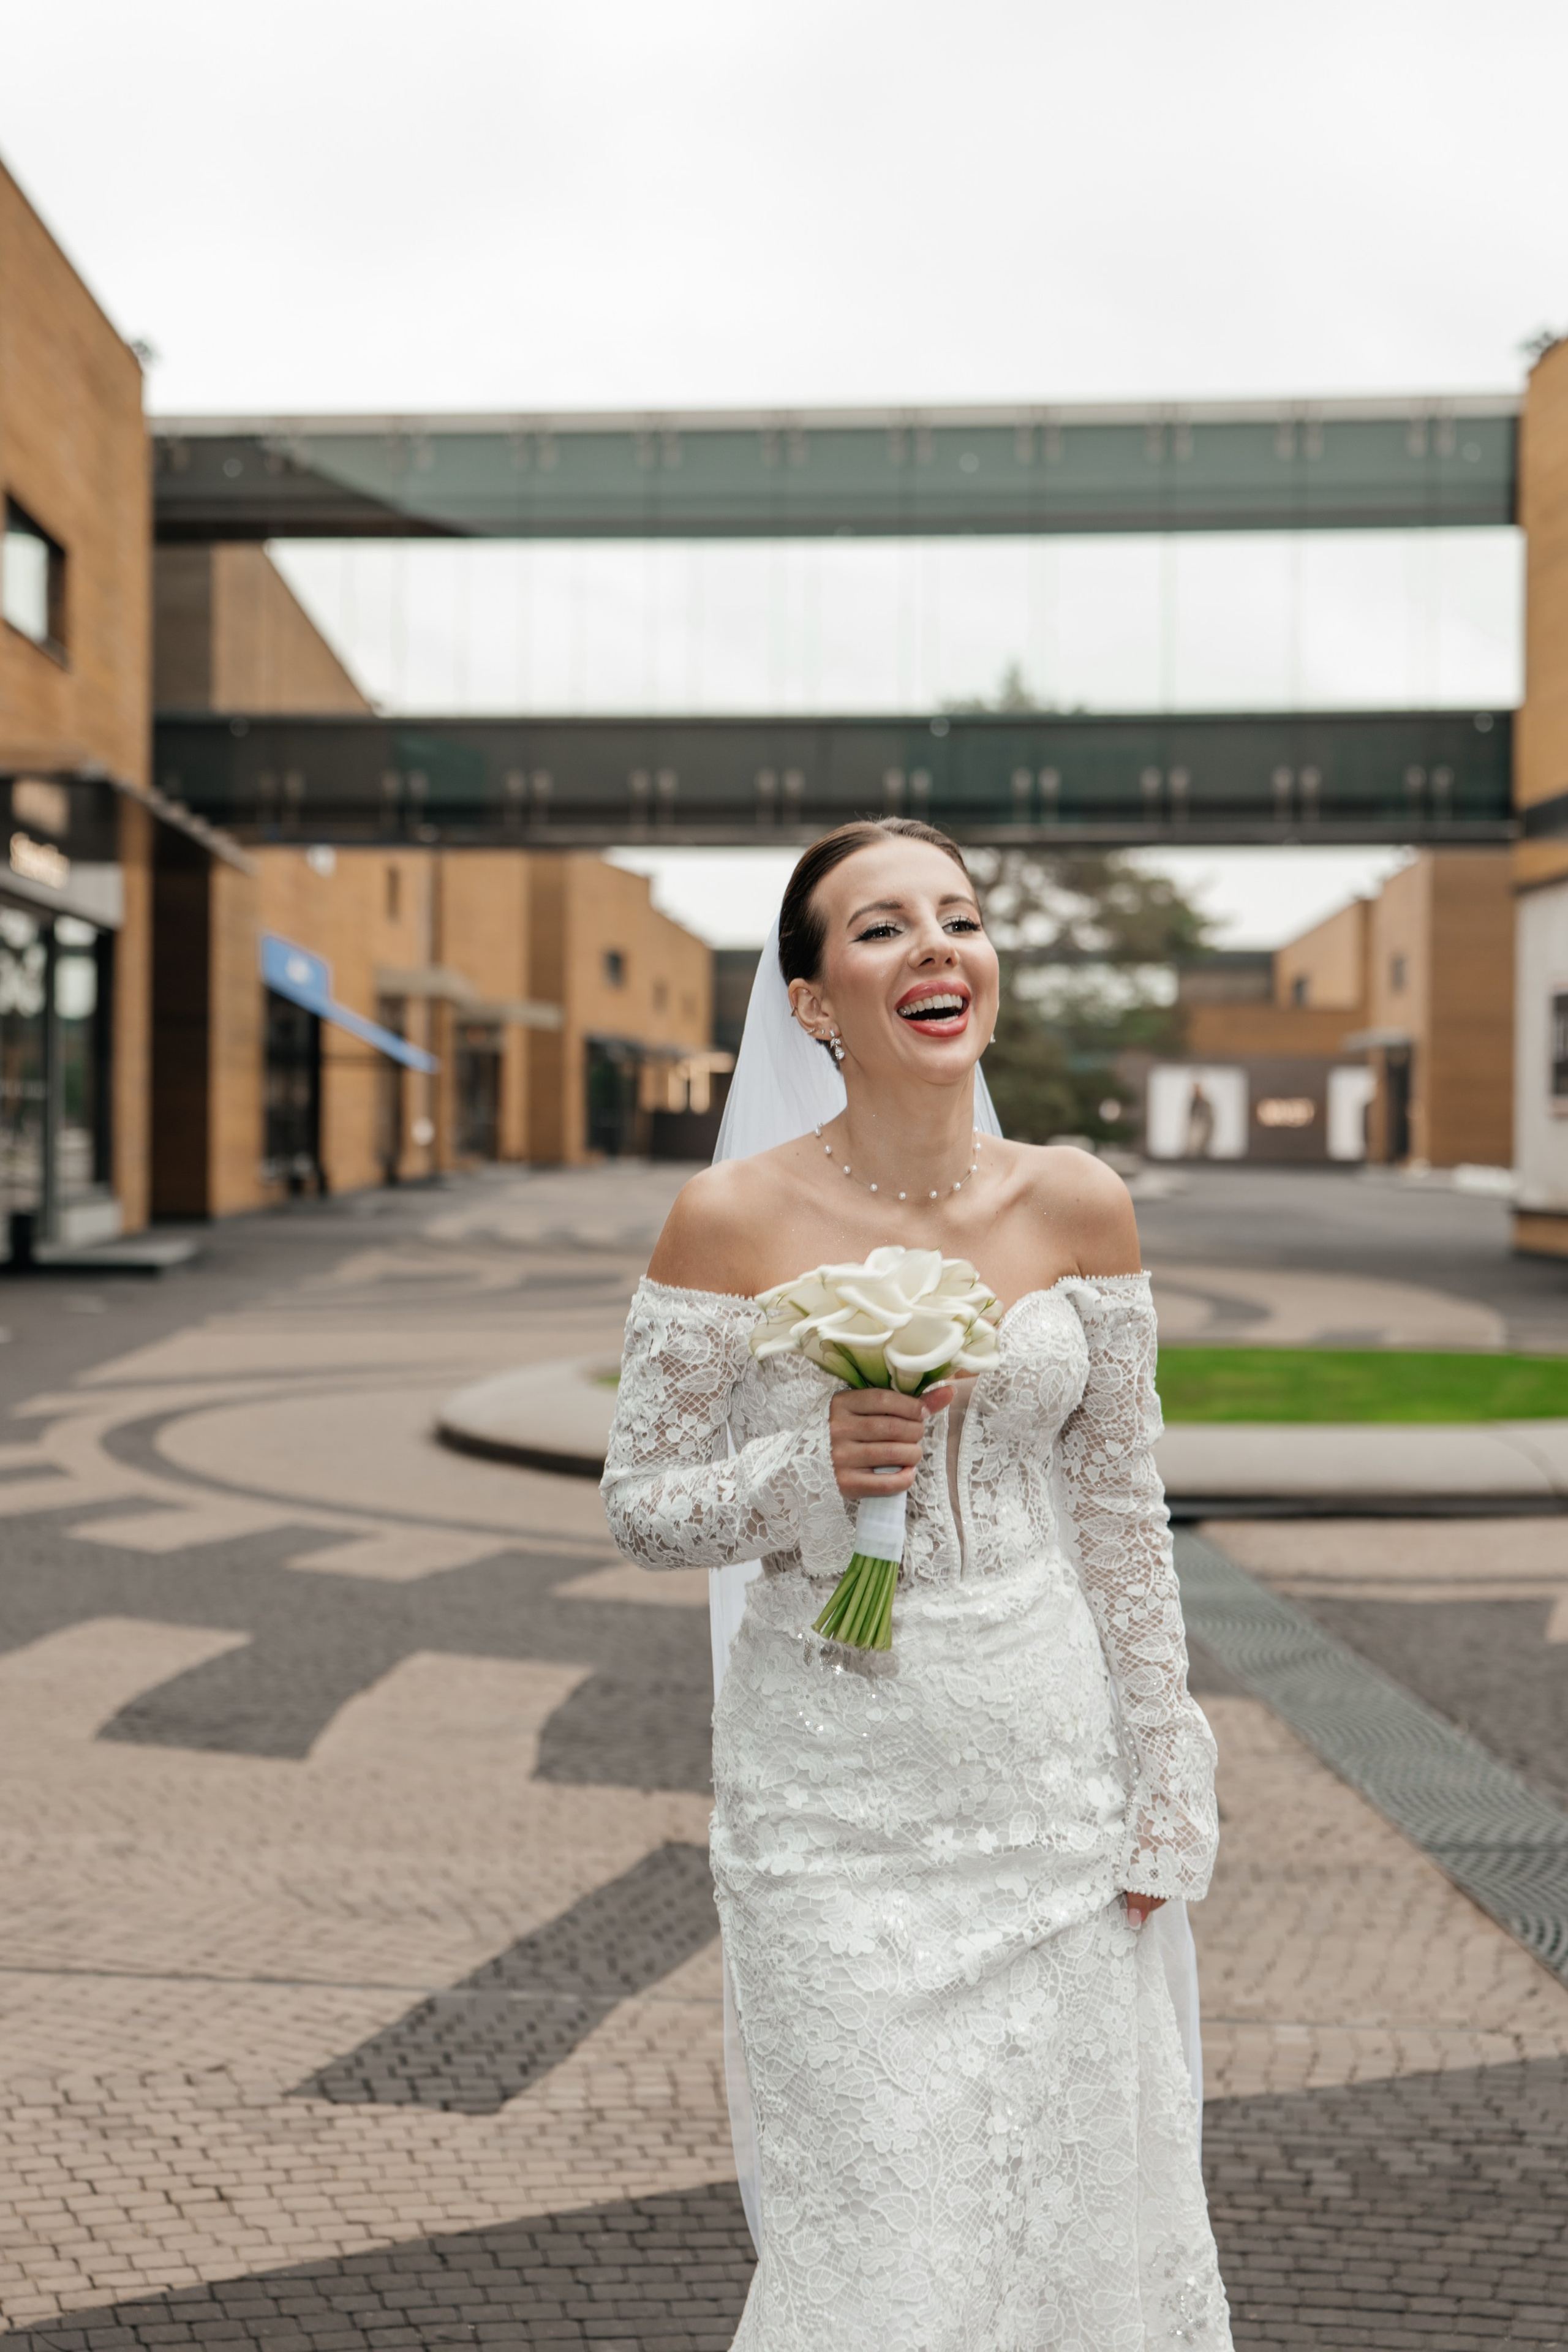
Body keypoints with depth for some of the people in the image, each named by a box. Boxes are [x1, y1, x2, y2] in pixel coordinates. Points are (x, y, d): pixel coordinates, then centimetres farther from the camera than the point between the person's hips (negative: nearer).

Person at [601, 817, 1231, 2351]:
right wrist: (809, 1466, -21)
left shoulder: (1078, 1206, -1)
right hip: (835, 1793, -2)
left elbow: (1120, 1511, 5)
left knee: (1074, 2214, 11)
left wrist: (1161, 1792, 5)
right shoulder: (733, 1219, -10)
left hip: (1047, 1771, 3)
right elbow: (639, 1509, -3)